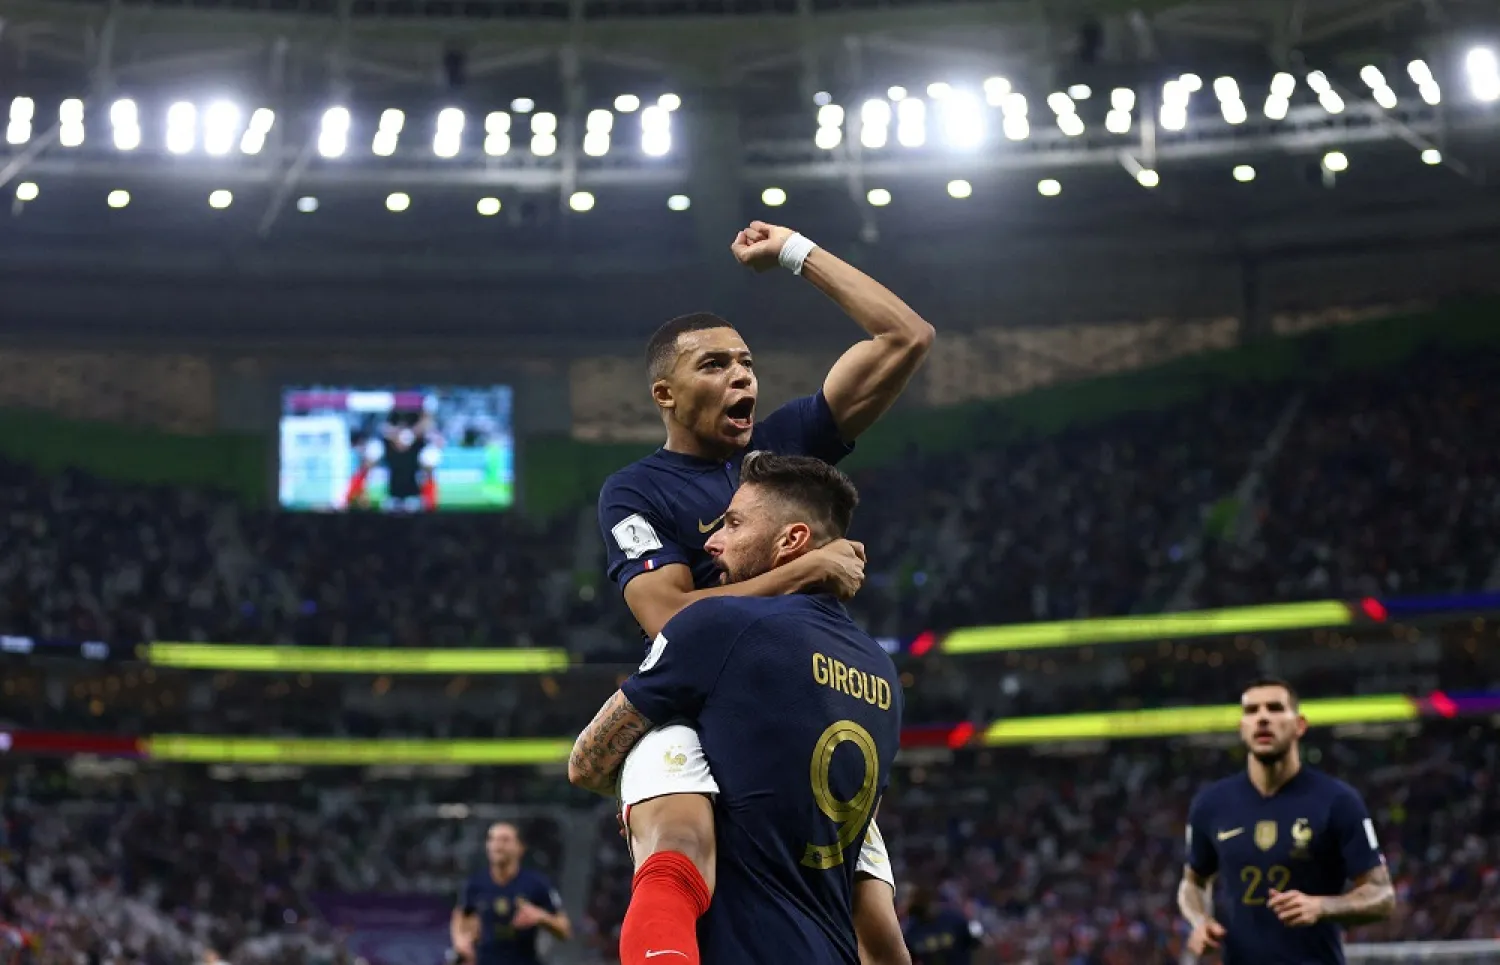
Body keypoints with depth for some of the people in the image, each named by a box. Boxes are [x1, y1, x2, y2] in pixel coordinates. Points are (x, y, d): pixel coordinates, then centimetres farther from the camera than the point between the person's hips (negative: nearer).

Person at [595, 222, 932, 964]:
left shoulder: (784, 444, 14)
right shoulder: (635, 493, 2)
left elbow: (907, 338, 10)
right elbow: (670, 618, -15)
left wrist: (795, 252, 11)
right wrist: (808, 571, -15)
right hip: (692, 716, -5)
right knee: (677, 858, -39)